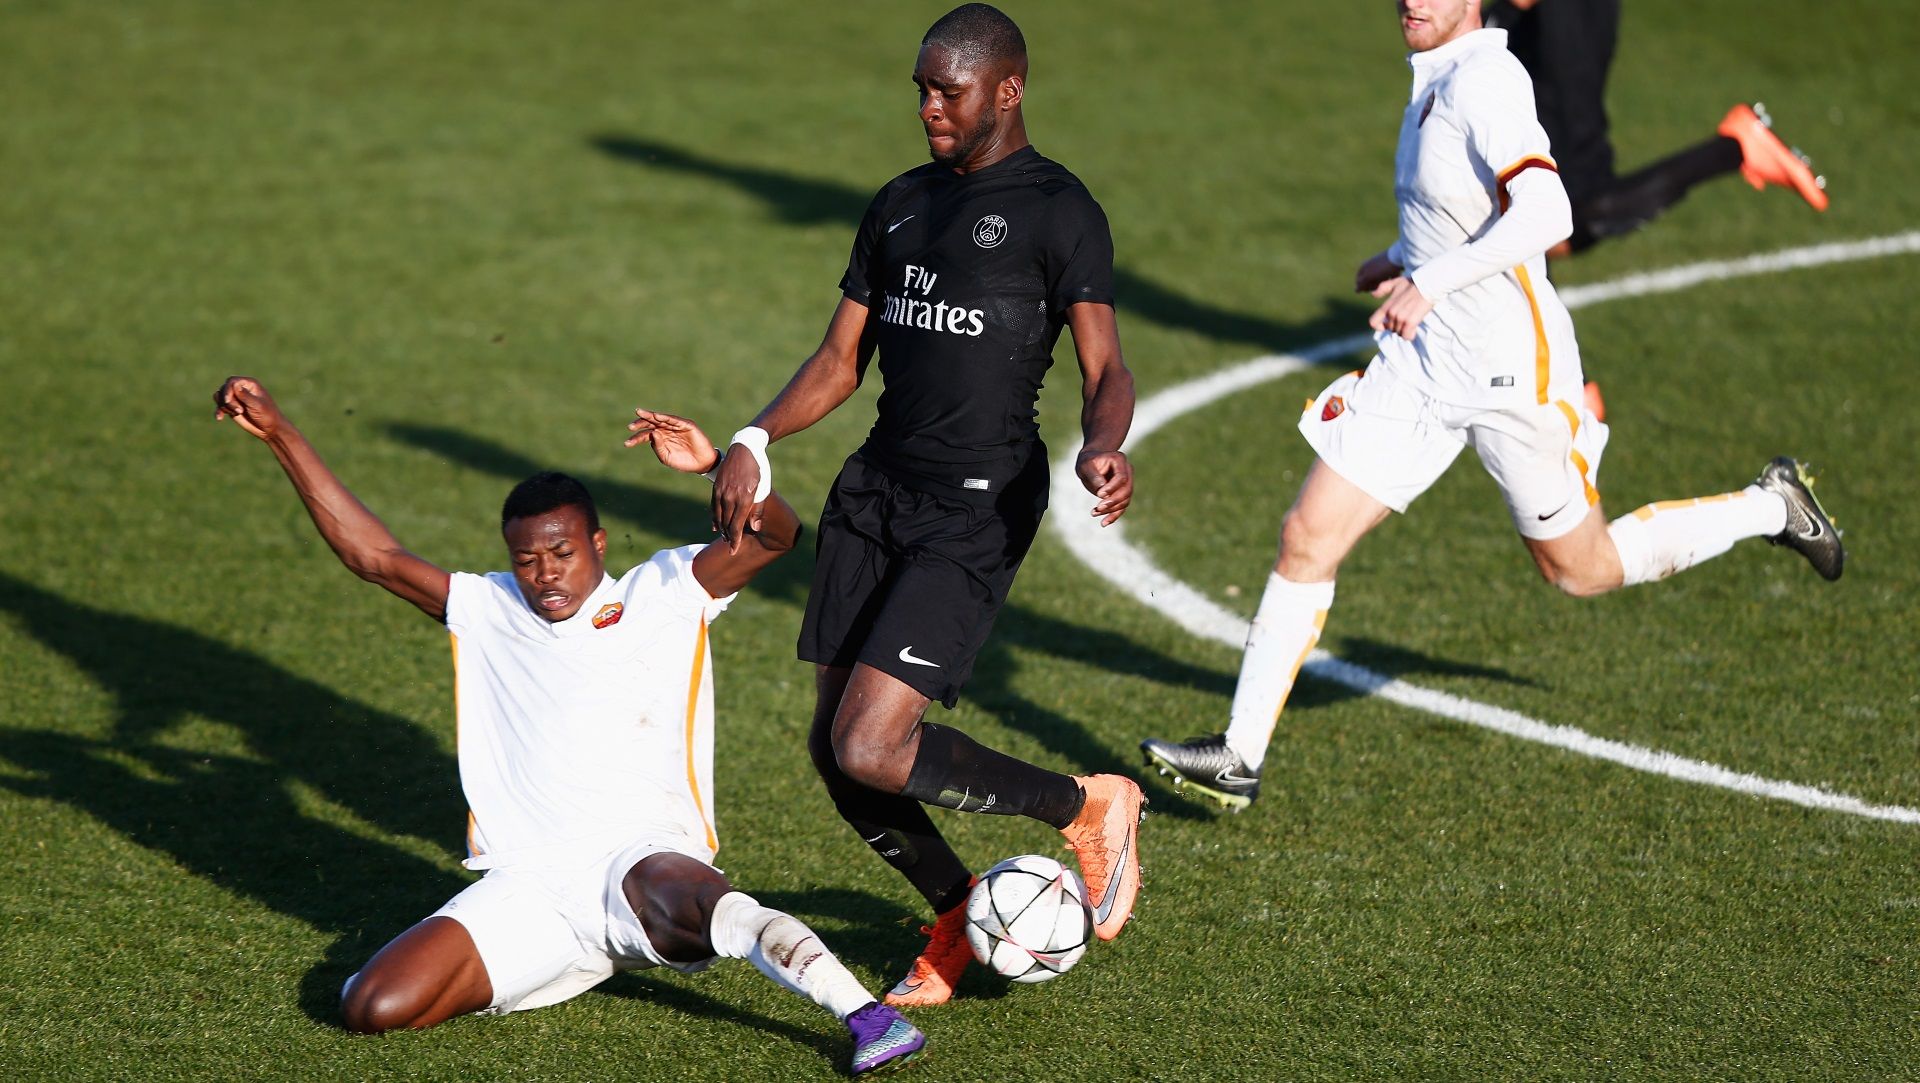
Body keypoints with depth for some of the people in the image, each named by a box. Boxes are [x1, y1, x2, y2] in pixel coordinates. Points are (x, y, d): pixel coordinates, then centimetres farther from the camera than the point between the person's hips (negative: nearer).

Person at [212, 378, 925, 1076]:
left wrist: (716, 462, -18)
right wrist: (279, 434, 15)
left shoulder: (665, 592, 11)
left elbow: (775, 535, 0)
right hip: (526, 884, 4)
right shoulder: (487, 611, 20)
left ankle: (865, 1016, -46)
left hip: (642, 854, -4)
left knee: (666, 889, -42)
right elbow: (371, 554, 18)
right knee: (373, 1007, -17)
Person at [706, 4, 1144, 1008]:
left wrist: (1104, 449, -34)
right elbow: (840, 361, 18)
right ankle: (957, 915, 29)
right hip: (876, 488, 7)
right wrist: (753, 441, 1)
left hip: (978, 506, -7)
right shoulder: (900, 203, 16)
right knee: (832, 748, 5)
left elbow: (1105, 371, -12)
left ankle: (1088, 805, 6)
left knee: (871, 749, -17)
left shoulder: (1057, 209, -5)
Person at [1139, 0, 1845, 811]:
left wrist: (1432, 280, -34)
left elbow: (1546, 214, -32)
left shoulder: (1483, 81, -20)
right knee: (1306, 541, -1)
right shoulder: (1438, 78, 8)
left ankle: (1772, 508, 32)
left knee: (1581, 570, 10)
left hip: (1513, 372, -8)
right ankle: (1239, 758, 5)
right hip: (1424, 359, 8)